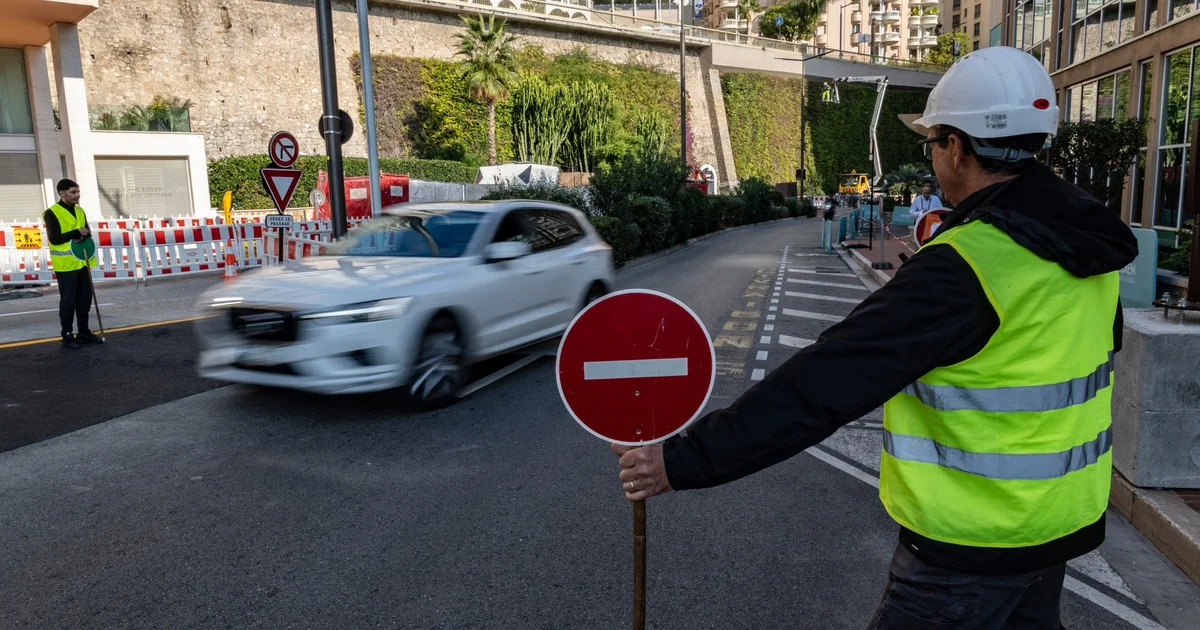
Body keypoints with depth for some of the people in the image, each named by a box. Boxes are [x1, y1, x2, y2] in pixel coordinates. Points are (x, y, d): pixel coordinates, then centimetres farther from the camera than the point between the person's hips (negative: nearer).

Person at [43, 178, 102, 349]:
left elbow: (88, 233, 11)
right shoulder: (52, 213, -9)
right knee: (68, 301, -3)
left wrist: (84, 235, -11)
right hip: (65, 265, -7)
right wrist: (77, 232, -16)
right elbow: (54, 239, -17)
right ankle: (67, 336, 5)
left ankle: (84, 332, 19)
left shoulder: (80, 211, 13)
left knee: (85, 299, 10)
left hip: (82, 262, 7)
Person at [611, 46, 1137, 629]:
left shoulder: (962, 268, -28)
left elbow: (826, 382, -33)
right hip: (1061, 522, 8)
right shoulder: (1089, 242, -2)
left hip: (970, 548, -7)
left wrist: (684, 459, -30)